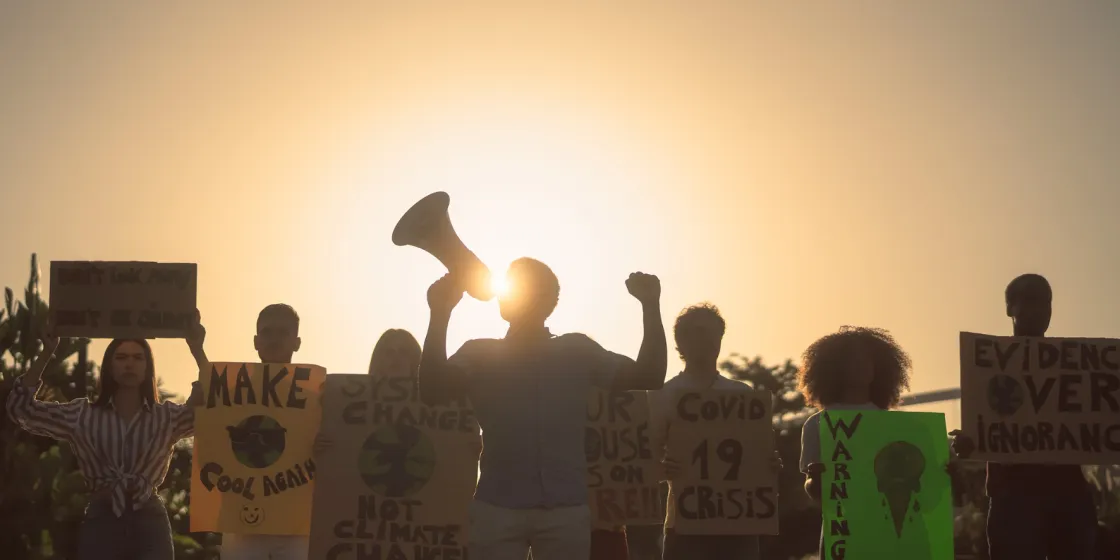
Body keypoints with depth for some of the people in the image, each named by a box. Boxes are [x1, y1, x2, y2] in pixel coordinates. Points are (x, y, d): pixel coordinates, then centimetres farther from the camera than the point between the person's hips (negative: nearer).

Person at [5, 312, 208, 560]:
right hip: (101, 522, 0)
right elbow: (20, 408, 2)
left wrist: (197, 350, -15)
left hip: (149, 523, 0)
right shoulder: (82, 415, 7)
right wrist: (47, 352, -5)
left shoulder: (167, 416, 7)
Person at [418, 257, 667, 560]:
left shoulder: (577, 350, 8)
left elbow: (648, 377, 2)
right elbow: (431, 393, -10)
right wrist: (440, 314, -19)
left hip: (566, 511, 1)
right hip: (497, 509, 0)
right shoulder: (480, 353, 6)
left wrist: (651, 307, -9)